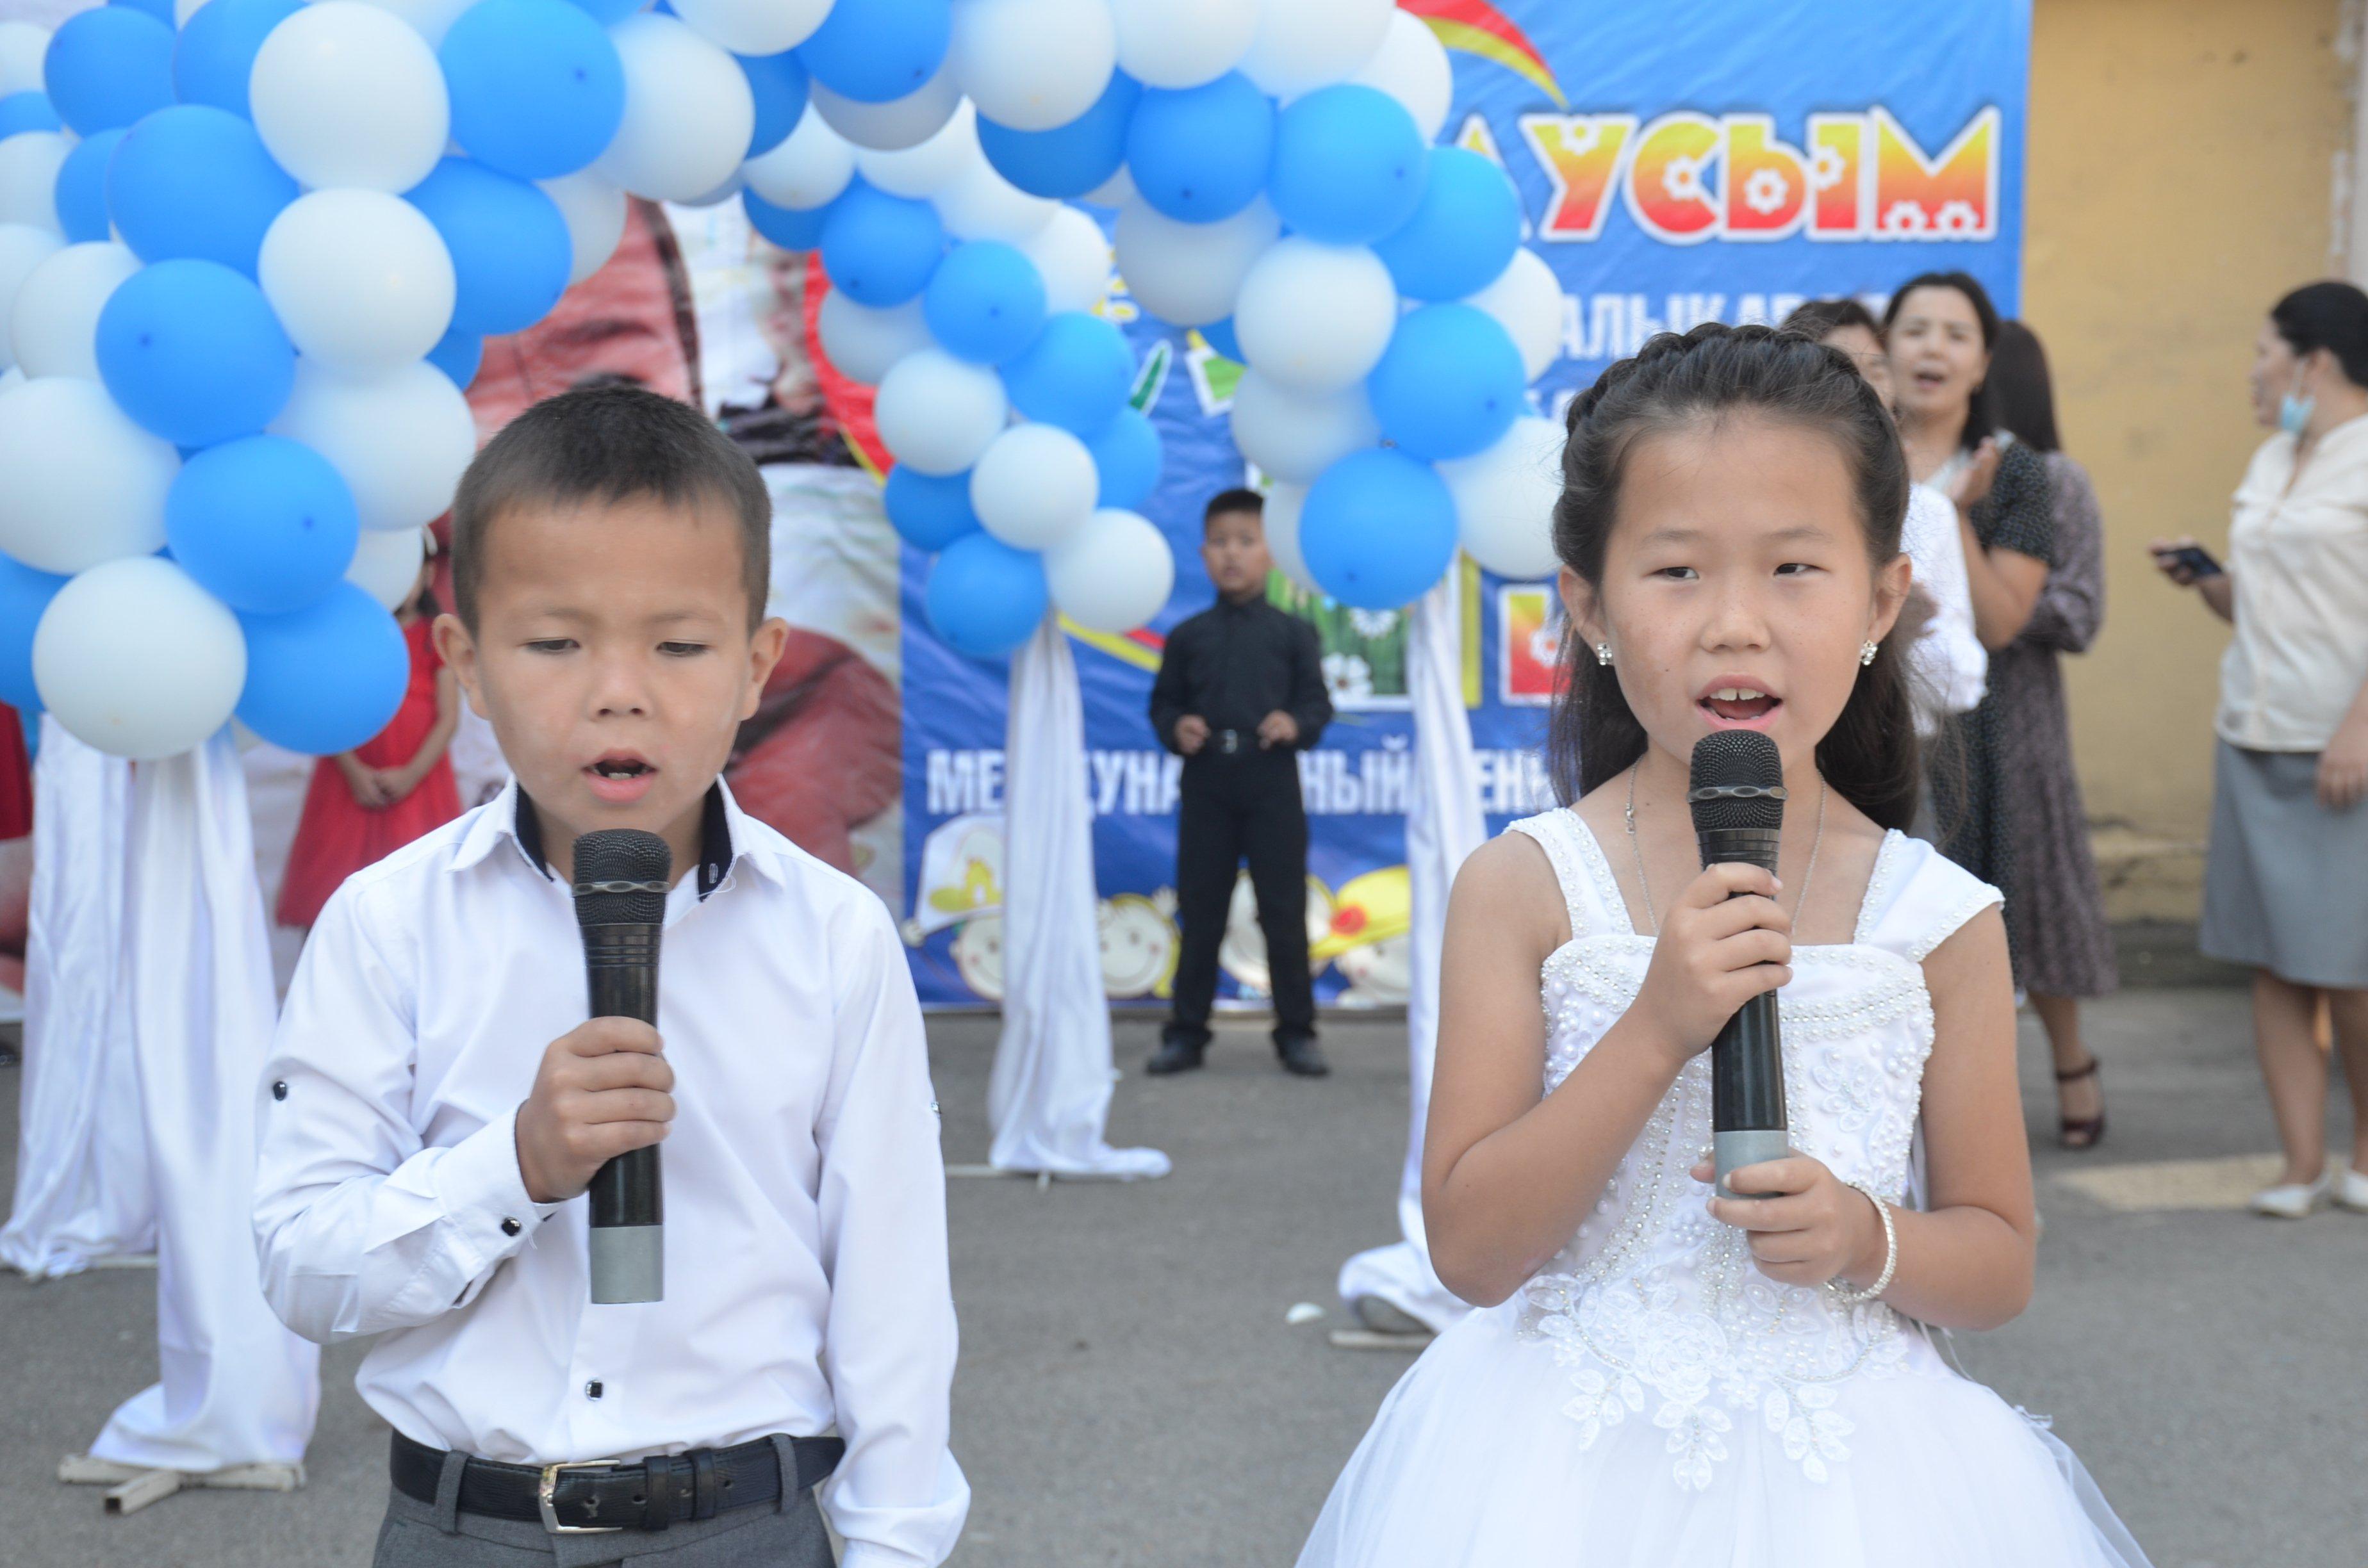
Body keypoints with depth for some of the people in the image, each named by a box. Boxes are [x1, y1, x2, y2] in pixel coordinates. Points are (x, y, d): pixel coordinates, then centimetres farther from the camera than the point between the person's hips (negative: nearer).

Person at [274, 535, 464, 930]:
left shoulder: (437, 637, 5)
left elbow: (449, 718, 0)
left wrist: (411, 775, -11)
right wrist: (354, 772, -12)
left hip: (416, 777, 0)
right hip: (354, 779, 0)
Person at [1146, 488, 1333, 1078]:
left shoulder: (1292, 633, 5)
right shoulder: (1188, 637, 9)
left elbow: (1318, 700, 4)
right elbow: (1164, 701, 10)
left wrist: (1297, 724, -16)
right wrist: (1175, 729, -10)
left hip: (1271, 784, -1)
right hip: (1205, 784, 1)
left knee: (1284, 912, 1)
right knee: (1199, 912, 6)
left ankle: (1297, 1031, 10)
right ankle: (1186, 1032, 13)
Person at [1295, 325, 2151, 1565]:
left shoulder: (1937, 919, -5)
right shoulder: (1523, 888, -8)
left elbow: (1999, 1264, 4)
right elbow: (1470, 1252, -12)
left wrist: (1870, 1241, -17)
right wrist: (1657, 1031, -21)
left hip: (1847, 1465, 1)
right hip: (1568, 1463, -1)